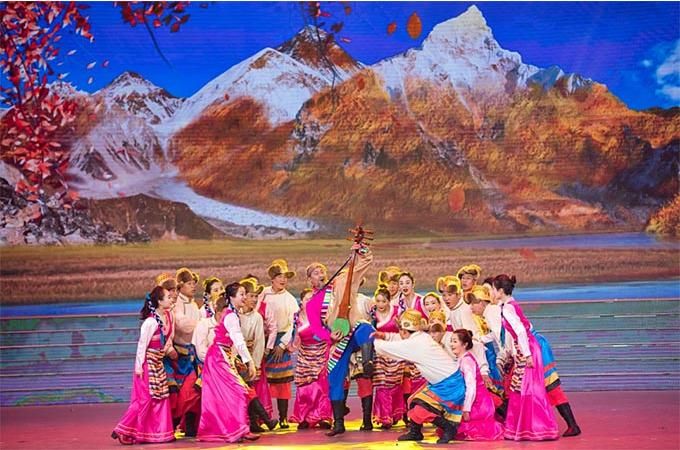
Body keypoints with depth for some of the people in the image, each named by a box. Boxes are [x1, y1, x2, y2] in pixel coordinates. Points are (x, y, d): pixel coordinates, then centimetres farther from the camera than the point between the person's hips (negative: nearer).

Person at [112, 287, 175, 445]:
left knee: (161, 397, 10)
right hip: (148, 362, -8)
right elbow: (142, 344, -19)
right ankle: (124, 431, 1)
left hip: (158, 362, 8)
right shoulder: (150, 322, -21)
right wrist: (139, 366, -18)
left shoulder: (167, 317, 2)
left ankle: (161, 432, 17)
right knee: (145, 398, -6)